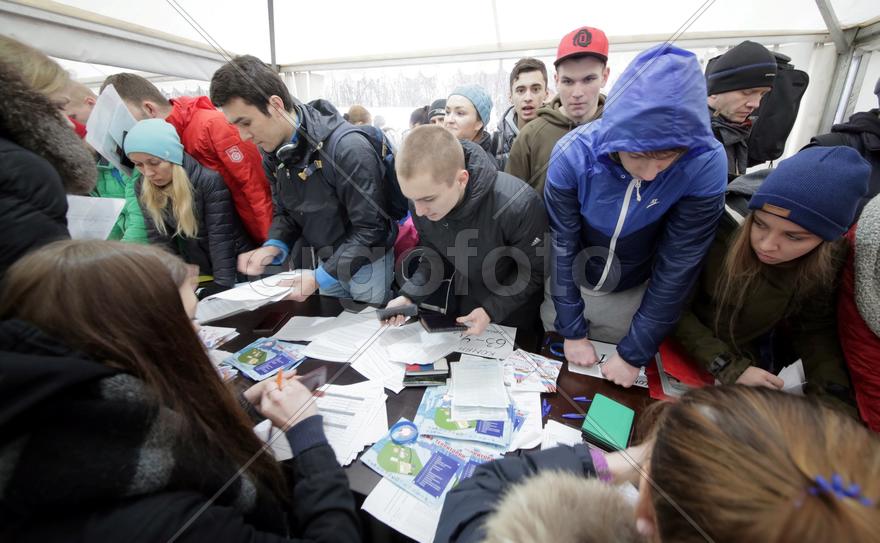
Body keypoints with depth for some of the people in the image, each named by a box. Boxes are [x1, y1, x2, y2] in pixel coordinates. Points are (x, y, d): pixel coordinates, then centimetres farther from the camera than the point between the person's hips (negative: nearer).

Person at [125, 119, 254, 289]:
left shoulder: (210, 180, -19)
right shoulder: (142, 188, -2)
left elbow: (221, 240, -21)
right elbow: (160, 241, -3)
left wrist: (222, 288, -24)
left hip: (234, 271, -5)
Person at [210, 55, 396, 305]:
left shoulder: (348, 148, -27)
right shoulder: (273, 151, -3)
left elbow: (370, 229, -25)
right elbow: (285, 211, 8)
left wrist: (320, 277, -25)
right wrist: (274, 245, -13)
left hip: (367, 263, -6)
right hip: (328, 260, 7)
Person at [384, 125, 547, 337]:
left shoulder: (518, 205, -36)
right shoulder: (421, 200, -22)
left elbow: (535, 270, -20)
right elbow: (433, 256, -5)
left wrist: (492, 309, -25)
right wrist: (408, 295, -18)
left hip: (515, 307, -3)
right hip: (467, 299, 4)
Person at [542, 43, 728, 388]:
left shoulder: (706, 164, -27)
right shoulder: (573, 154, -28)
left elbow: (678, 266, -20)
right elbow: (561, 245, -19)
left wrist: (635, 352, -16)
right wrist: (572, 329, -14)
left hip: (635, 292, 0)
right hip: (572, 283, 1)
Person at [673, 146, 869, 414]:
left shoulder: (828, 264, -15)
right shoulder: (719, 228, -29)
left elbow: (815, 329, -1)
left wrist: (832, 398, -14)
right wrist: (728, 367, -21)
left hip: (755, 358, 4)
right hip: (686, 355, -4)